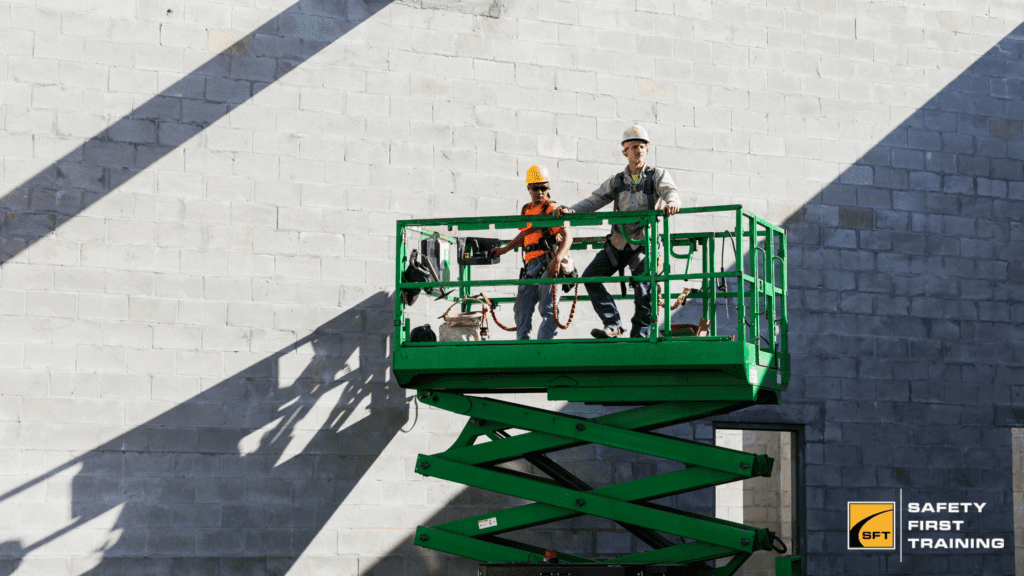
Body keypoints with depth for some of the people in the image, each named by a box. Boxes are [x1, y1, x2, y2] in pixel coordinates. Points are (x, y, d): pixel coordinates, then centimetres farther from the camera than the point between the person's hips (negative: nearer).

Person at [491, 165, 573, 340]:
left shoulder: (552, 209, -4)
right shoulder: (526, 210, 19)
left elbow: (567, 237, -17)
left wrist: (557, 259, -32)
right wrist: (504, 249, 44)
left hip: (548, 264, -8)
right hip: (530, 266, 8)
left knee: (548, 309, -11)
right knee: (522, 308, 9)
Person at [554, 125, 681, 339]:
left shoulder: (657, 176, 4)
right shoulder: (616, 181, 14)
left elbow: (670, 190, -15)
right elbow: (594, 201, 10)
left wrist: (672, 202, -40)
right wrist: (569, 211, -7)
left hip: (643, 243, -4)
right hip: (618, 243, 4)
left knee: (644, 292, -13)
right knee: (590, 277, -8)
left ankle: (639, 338, -2)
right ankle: (613, 325, -6)